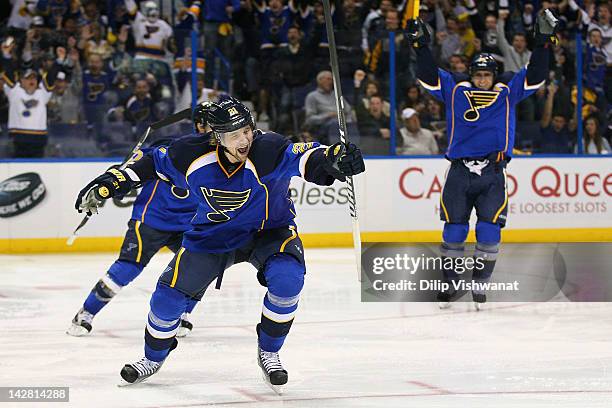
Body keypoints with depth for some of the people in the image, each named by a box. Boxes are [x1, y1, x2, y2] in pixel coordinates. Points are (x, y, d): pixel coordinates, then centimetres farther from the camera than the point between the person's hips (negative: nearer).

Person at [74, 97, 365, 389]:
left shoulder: (269, 150, -33)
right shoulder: (191, 155, -23)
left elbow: (308, 159, -44)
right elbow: (153, 164, -4)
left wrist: (334, 159, -66)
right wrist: (109, 183, -5)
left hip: (269, 230, -2)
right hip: (212, 234, 2)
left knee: (287, 279, -29)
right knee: (169, 295, -1)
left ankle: (268, 353, -5)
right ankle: (153, 358, 28)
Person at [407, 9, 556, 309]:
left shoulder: (508, 91, 9)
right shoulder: (455, 89, 8)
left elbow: (535, 75, 2)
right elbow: (428, 76, 1)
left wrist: (543, 41, -9)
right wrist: (421, 46, -11)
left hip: (492, 174, 0)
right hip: (459, 173, 0)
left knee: (489, 233, -7)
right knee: (454, 233, 1)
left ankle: (480, 285, 8)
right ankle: (449, 284, 16)